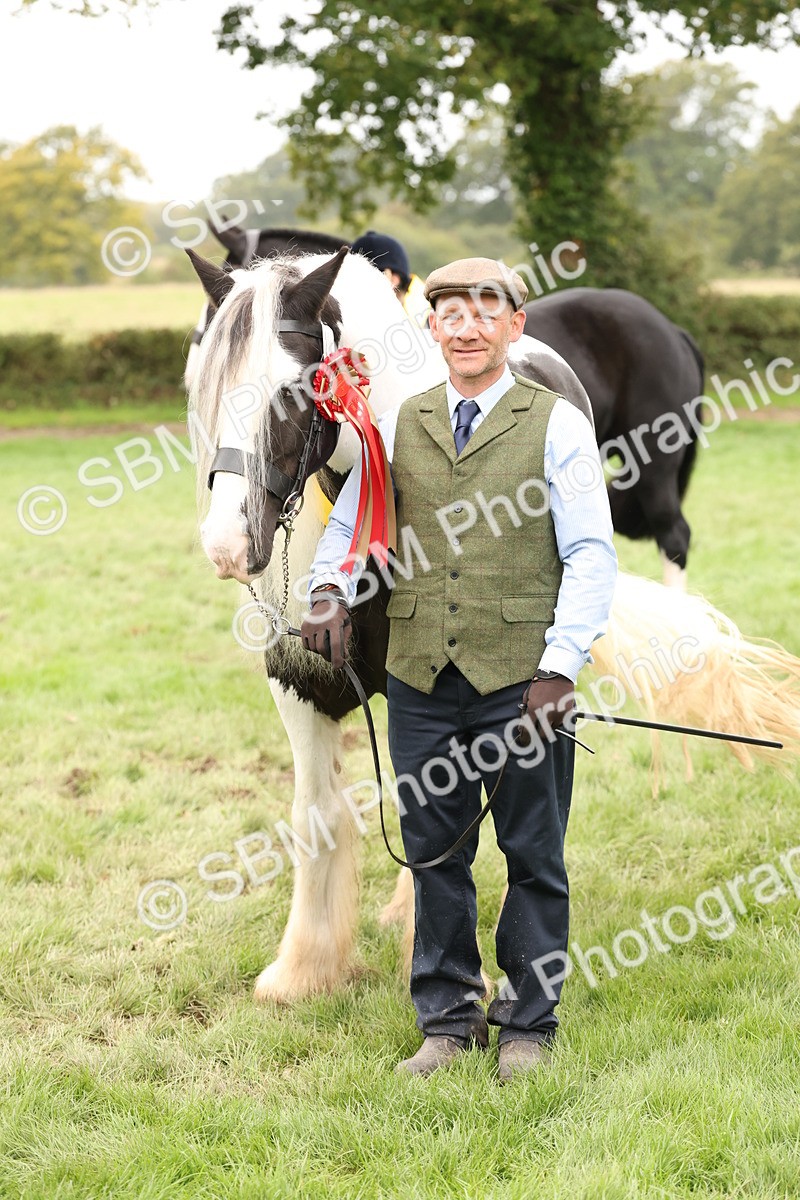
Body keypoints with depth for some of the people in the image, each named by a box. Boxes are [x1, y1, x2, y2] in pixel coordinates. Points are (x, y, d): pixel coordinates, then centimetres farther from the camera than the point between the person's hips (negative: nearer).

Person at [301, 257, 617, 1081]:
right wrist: (330, 588, -4)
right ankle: (446, 1018, 23)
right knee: (434, 853, 10)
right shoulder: (398, 425, 10)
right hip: (421, 678, 3)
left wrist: (561, 666, -13)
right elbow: (350, 520, 18)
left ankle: (527, 1022, 20)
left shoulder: (557, 424, -1)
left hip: (522, 678, -3)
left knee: (533, 857, 6)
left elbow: (591, 555, -4)